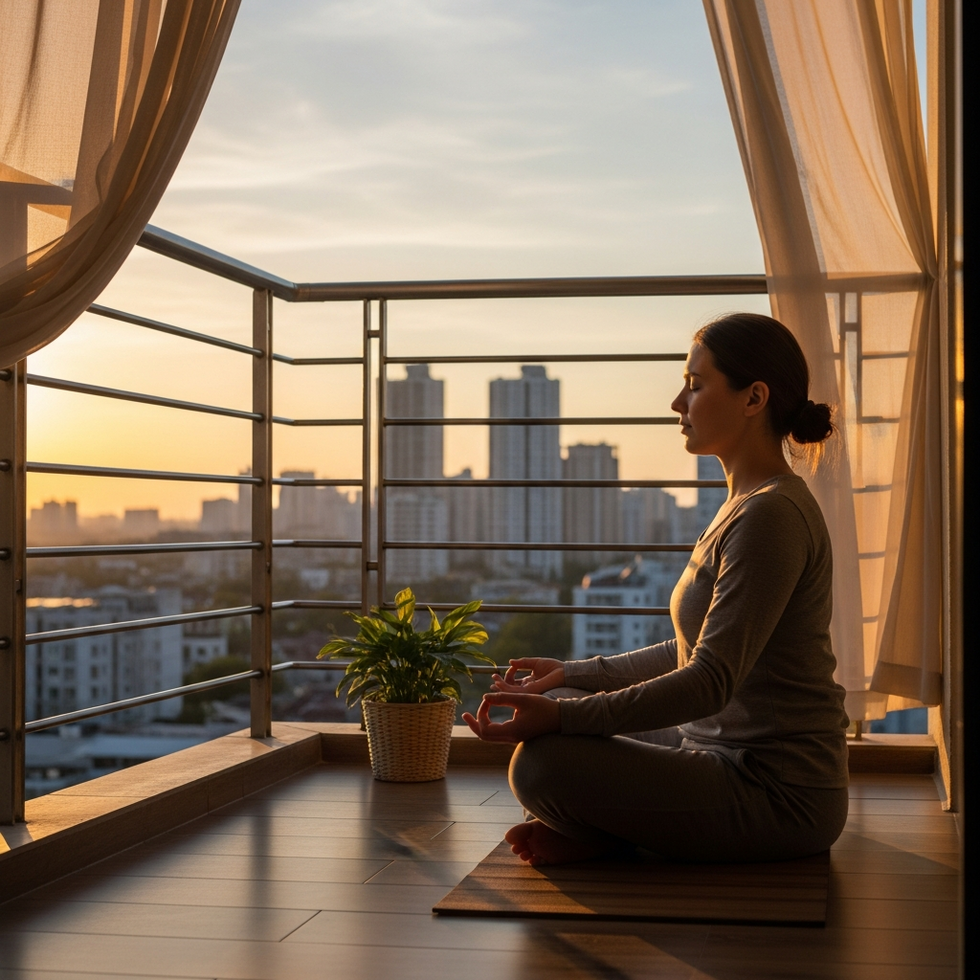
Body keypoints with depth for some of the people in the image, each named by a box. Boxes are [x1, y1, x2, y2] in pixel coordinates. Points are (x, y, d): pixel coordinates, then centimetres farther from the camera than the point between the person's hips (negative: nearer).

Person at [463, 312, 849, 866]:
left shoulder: (773, 515, -20)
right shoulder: (747, 505, 13)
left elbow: (712, 680, -27)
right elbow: (696, 651, 20)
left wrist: (562, 716, -29)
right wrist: (573, 674, 16)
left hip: (780, 795, -10)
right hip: (730, 753, 11)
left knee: (543, 764, -25)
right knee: (559, 703, 17)